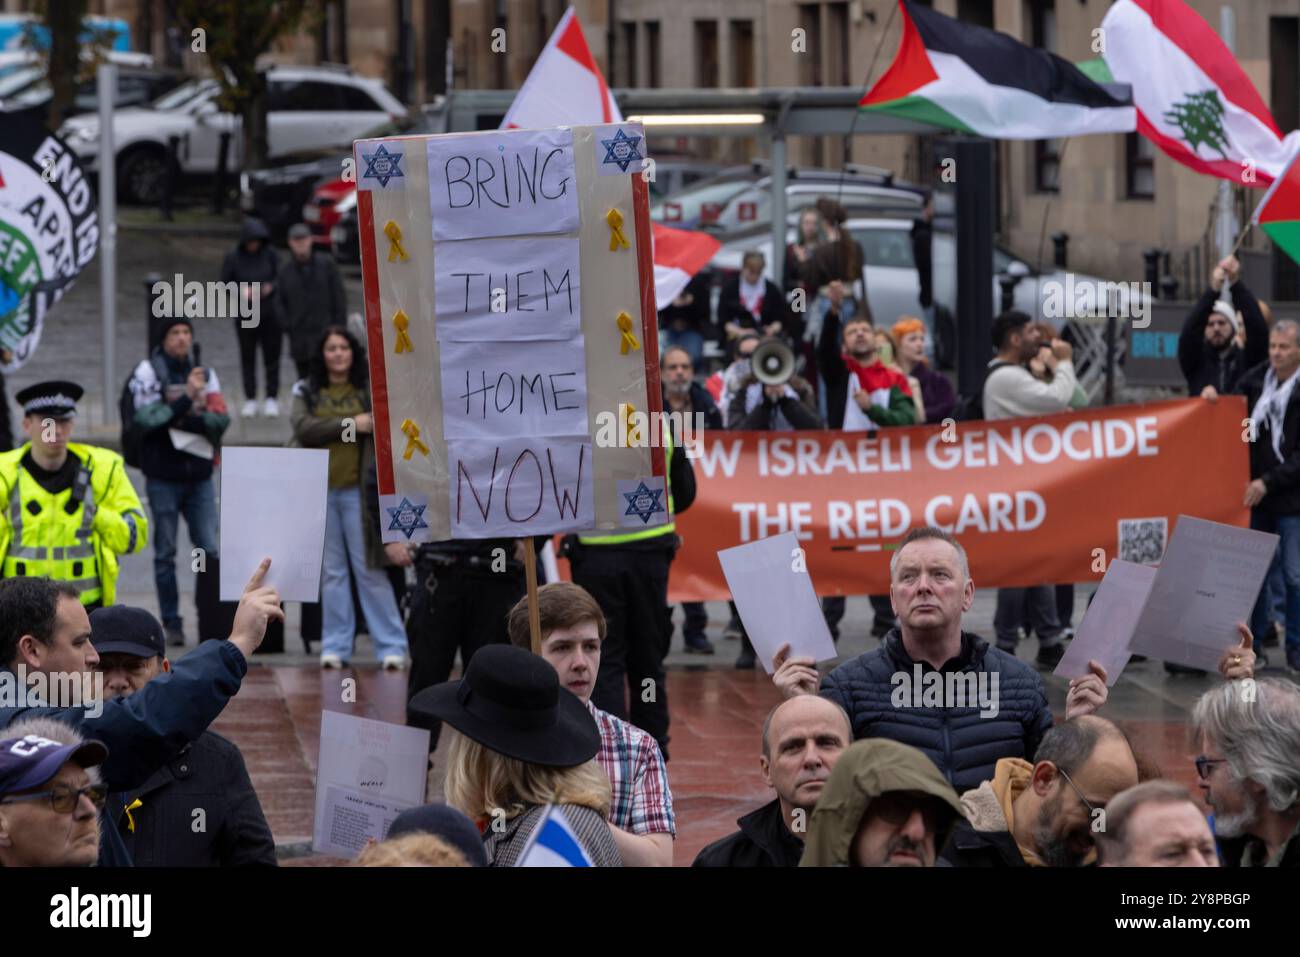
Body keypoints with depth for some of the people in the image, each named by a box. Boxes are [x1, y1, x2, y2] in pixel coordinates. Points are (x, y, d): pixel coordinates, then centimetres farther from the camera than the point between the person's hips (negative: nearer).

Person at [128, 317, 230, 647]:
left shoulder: (204, 374, 9)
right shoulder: (148, 372, -2)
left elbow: (221, 420, -2)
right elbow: (147, 418, -14)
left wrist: (183, 419, -15)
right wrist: (187, 399, -18)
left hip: (199, 475, 3)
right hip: (163, 477, -3)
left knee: (210, 551, 0)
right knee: (165, 554, 3)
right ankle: (172, 623, 8)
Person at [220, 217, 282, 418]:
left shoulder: (269, 254, -2)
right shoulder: (232, 258, -4)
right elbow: (224, 285, 0)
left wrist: (271, 287, -17)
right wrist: (241, 291, -19)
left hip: (269, 312, 0)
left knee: (271, 355, 0)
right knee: (247, 356, 6)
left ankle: (272, 398, 10)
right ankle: (250, 399, 16)